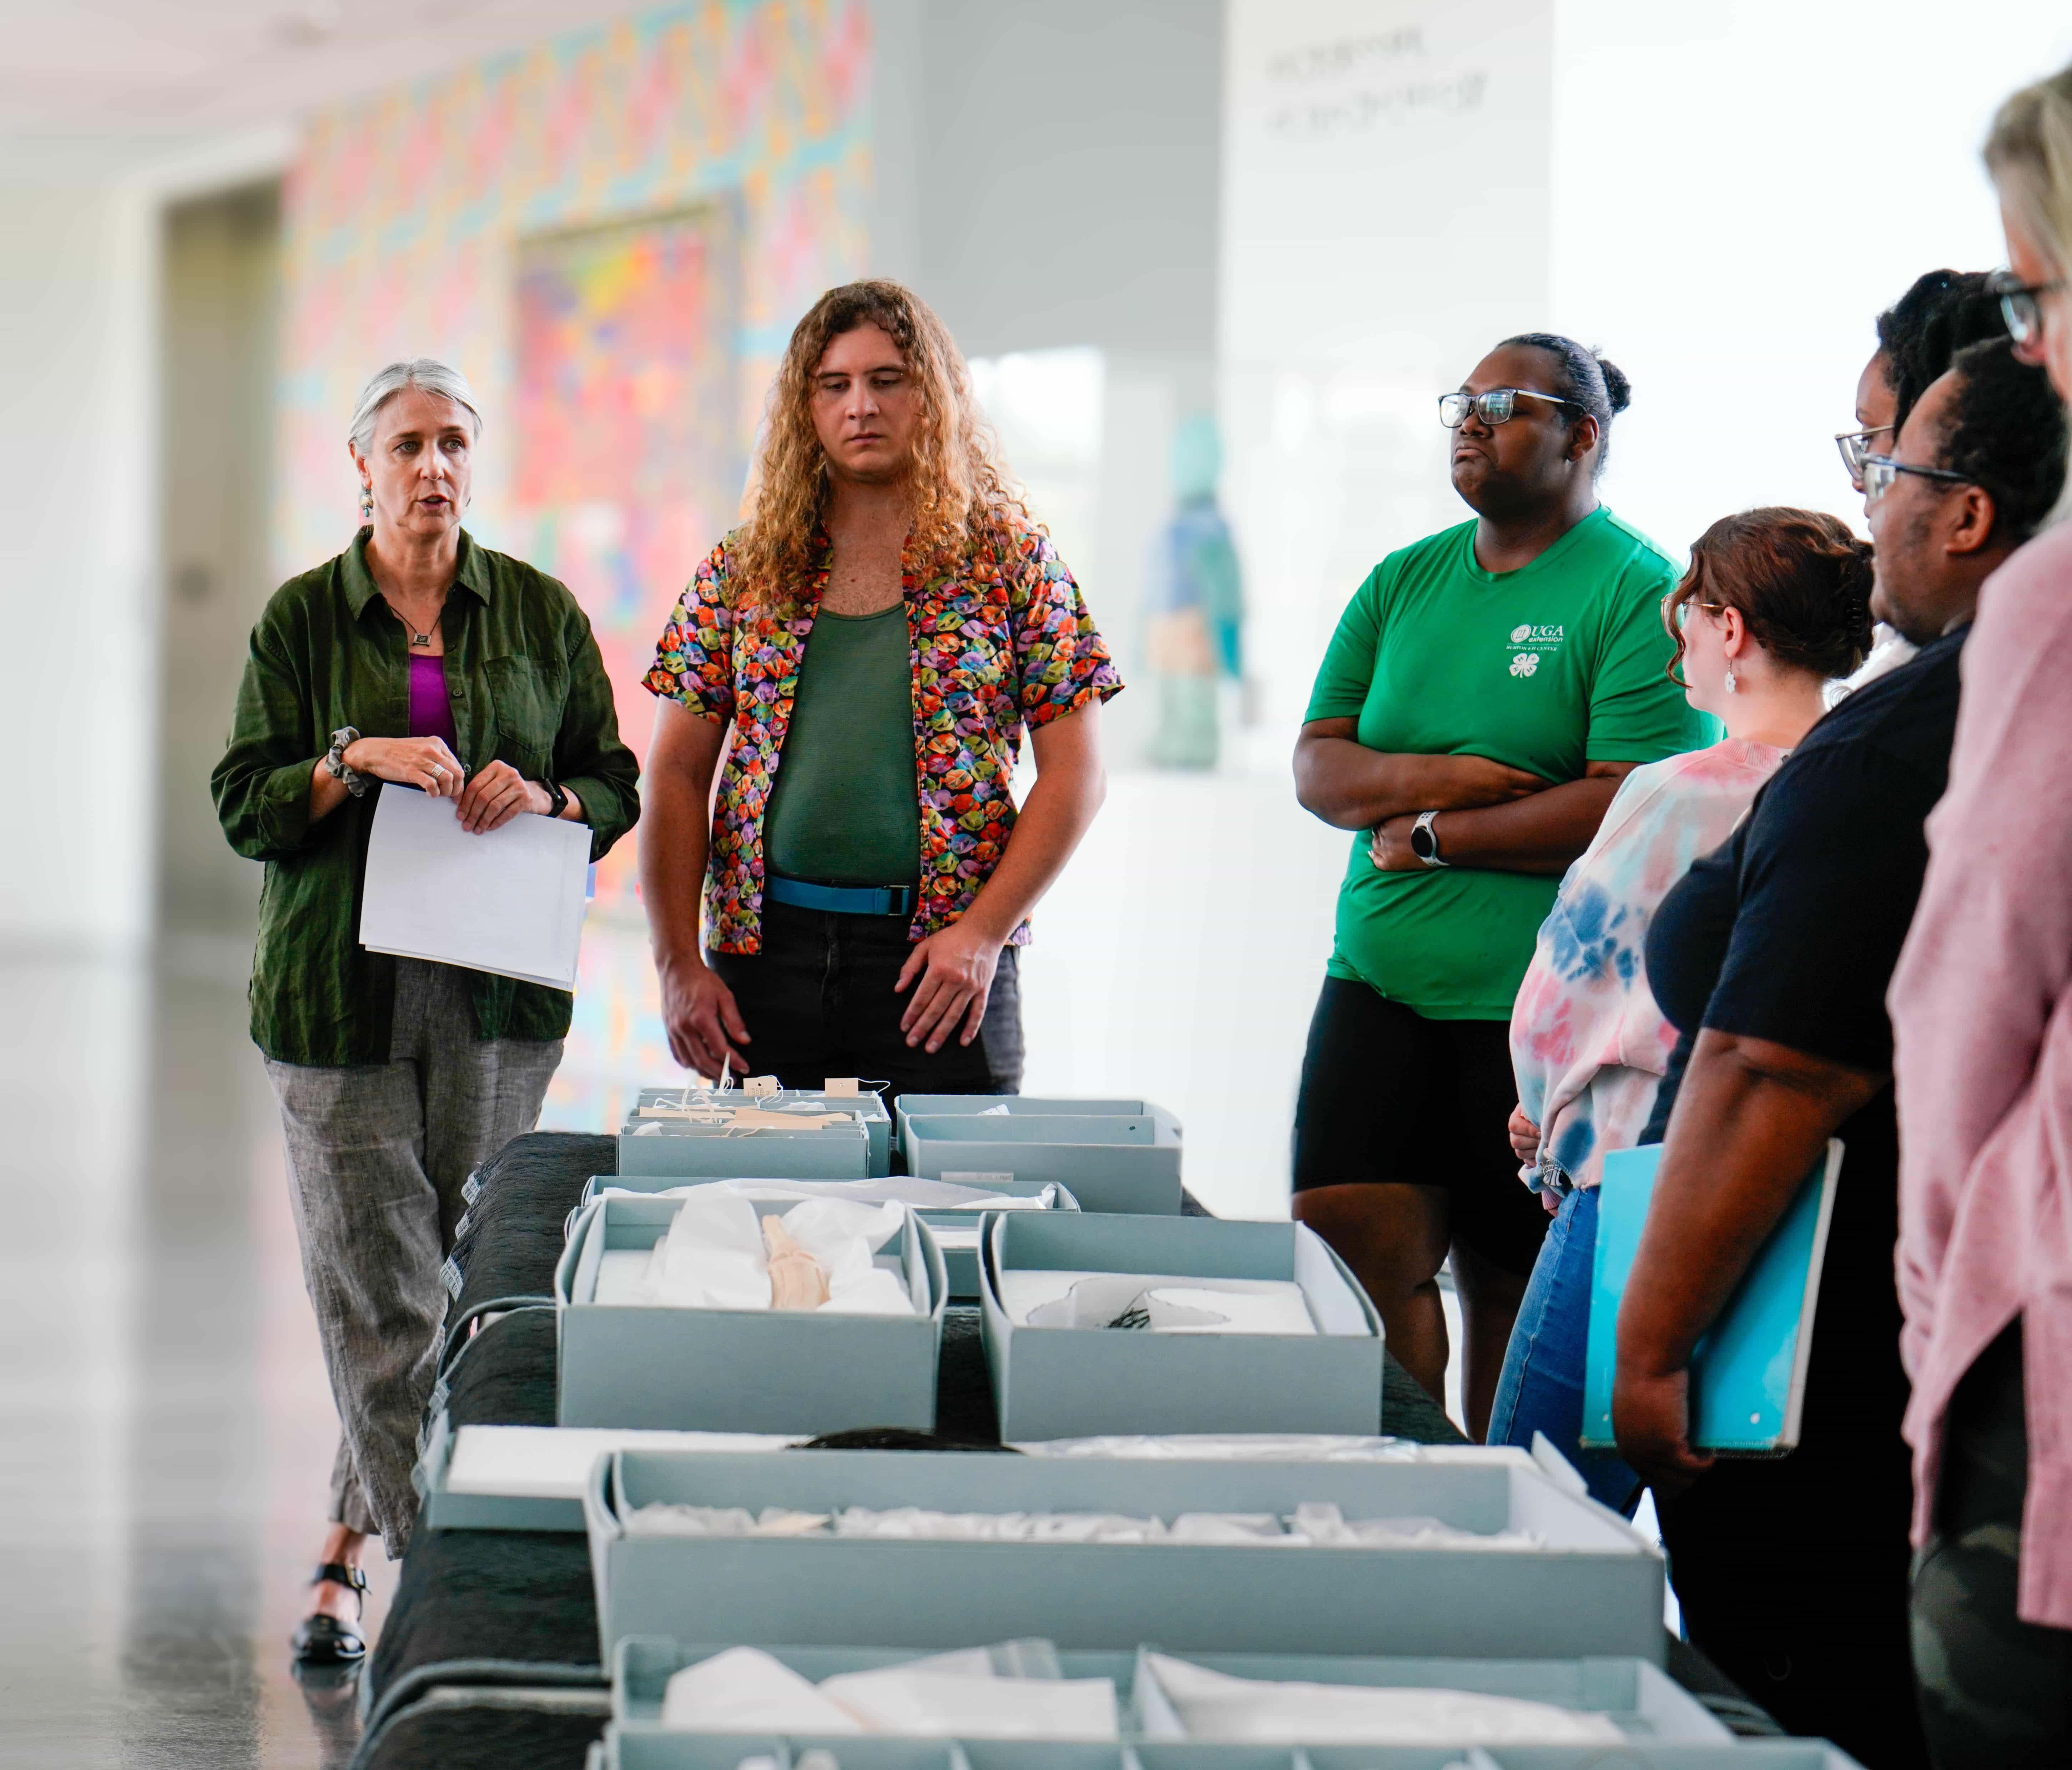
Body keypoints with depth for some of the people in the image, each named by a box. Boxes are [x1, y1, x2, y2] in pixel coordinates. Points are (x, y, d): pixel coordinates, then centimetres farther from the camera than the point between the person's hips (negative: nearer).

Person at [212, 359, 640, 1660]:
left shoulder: (539, 612, 8)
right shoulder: (303, 619, 5)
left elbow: (616, 788, 11)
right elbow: (247, 809, 1)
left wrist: (543, 797, -10)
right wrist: (357, 761, -15)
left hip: (499, 986, 1)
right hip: (342, 989, -1)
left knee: (464, 1274, 3)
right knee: (380, 1286, -6)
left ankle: (352, 1540, 19)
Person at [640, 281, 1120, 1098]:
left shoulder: (1009, 557, 3)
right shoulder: (743, 569, 9)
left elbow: (1074, 774, 0)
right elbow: (678, 773, 8)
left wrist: (985, 932, -10)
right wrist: (679, 962, -1)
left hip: (938, 962, -2)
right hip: (769, 950, 2)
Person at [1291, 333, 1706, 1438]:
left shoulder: (1640, 593, -6)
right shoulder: (1405, 583, 14)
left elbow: (1631, 809, -16)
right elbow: (1317, 769, 9)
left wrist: (1439, 833, -11)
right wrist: (1433, 775, -11)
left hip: (1544, 1007, -5)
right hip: (1380, 982, 5)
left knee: (1516, 1295, 3)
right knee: (1345, 1253, -5)